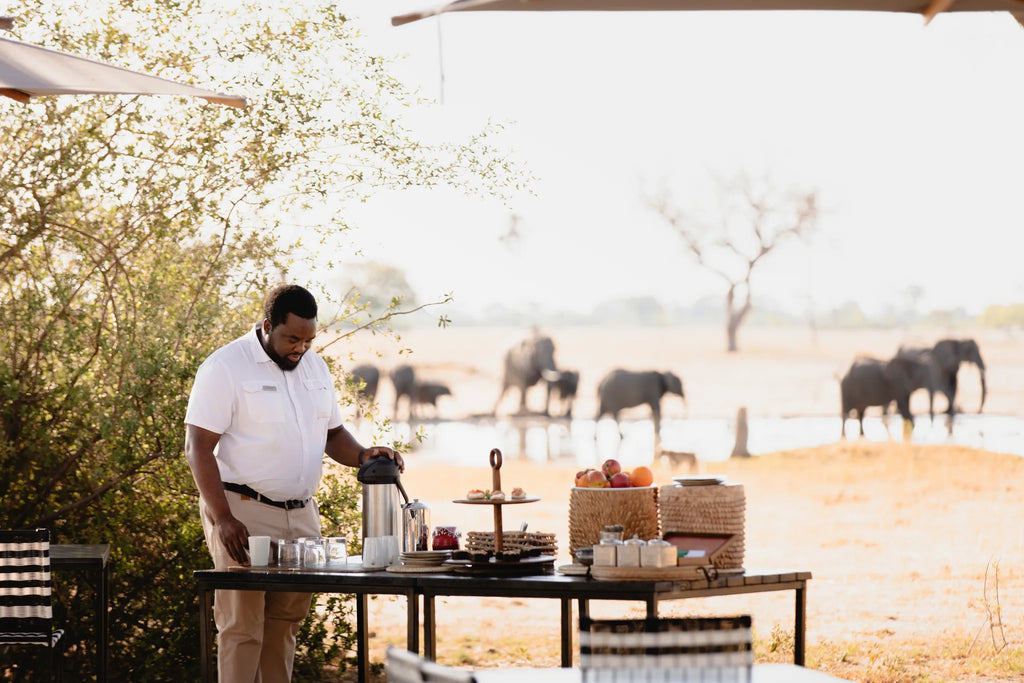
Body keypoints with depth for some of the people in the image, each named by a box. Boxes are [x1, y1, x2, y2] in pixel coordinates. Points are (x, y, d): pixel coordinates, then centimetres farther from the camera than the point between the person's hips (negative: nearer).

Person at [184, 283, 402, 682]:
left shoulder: (314, 368, 13)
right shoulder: (225, 368, -9)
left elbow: (332, 434, 23)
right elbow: (198, 447, -12)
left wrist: (362, 456, 0)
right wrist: (223, 520, -21)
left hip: (301, 514, 7)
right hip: (243, 511, -7)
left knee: (286, 620, 8)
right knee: (242, 624, -7)